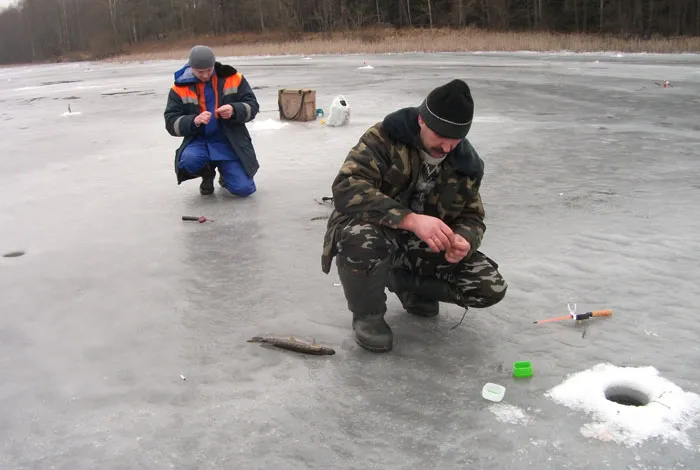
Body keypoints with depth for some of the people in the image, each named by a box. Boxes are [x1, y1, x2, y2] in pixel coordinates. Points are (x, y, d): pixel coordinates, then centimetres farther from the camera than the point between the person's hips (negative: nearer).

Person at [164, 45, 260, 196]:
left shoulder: (233, 78, -4)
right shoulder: (180, 88, -4)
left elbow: (252, 106, -3)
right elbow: (171, 123, -6)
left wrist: (234, 110, -25)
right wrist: (194, 121, -27)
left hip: (230, 143, 0)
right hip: (198, 141, 0)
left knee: (244, 188, -14)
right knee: (189, 160, -35)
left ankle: (225, 173, 25)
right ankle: (207, 175, 5)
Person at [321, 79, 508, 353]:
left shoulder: (466, 163, -4)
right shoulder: (384, 138, -21)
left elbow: (472, 217, 3)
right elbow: (346, 189, -33)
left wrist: (463, 241, -24)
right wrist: (412, 219, -44)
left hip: (424, 246, 5)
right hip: (377, 234, -5)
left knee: (491, 288, -11)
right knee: (361, 240, -41)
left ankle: (406, 282, 15)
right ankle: (368, 314, -8)